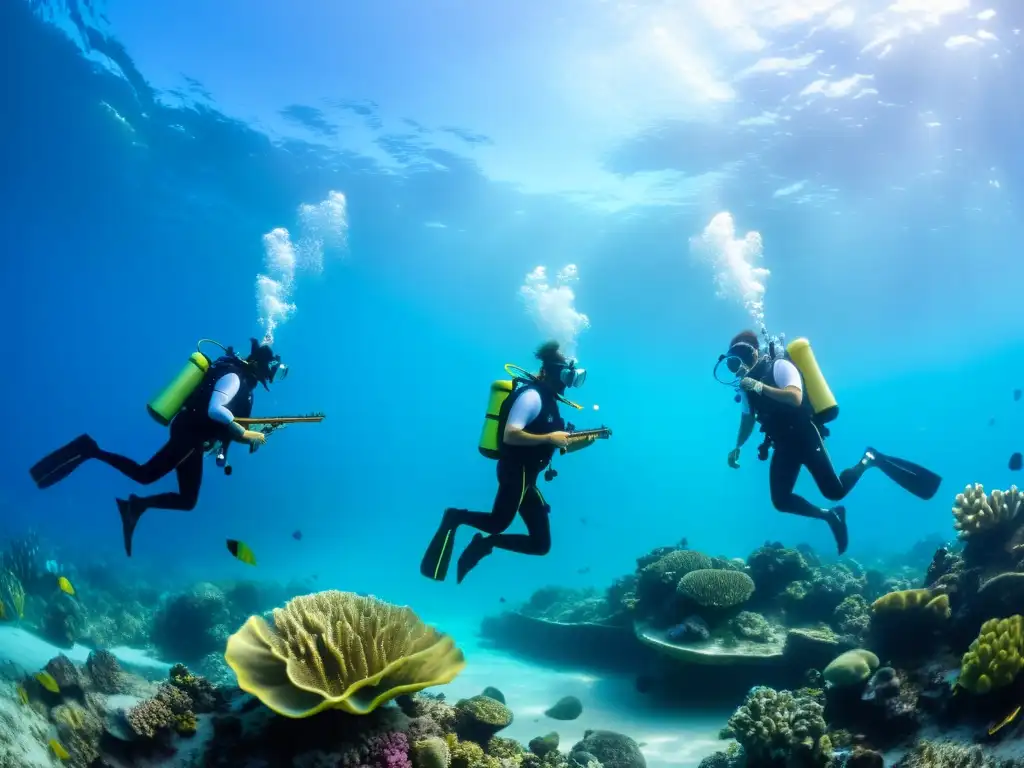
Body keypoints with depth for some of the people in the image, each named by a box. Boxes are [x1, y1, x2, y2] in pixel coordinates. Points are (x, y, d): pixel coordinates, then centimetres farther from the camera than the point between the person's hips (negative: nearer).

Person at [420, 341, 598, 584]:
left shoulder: (548, 401, 18)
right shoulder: (532, 396, -11)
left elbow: (562, 445, 23)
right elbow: (510, 435, -23)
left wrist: (588, 439, 7)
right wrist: (548, 438, -21)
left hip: (526, 478, 9)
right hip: (515, 471, -9)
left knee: (541, 544, 5)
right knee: (499, 523, -29)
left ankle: (486, 543, 10)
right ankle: (455, 517, -5)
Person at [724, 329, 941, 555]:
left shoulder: (779, 366, -12)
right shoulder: (748, 382, 10)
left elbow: (795, 398, -29)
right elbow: (748, 418, 22)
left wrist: (761, 387, -34)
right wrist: (737, 447, 13)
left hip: (805, 436, -7)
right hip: (784, 445, 7)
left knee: (835, 491, -12)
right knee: (781, 501, -5)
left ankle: (870, 459, 14)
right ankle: (829, 515, 16)